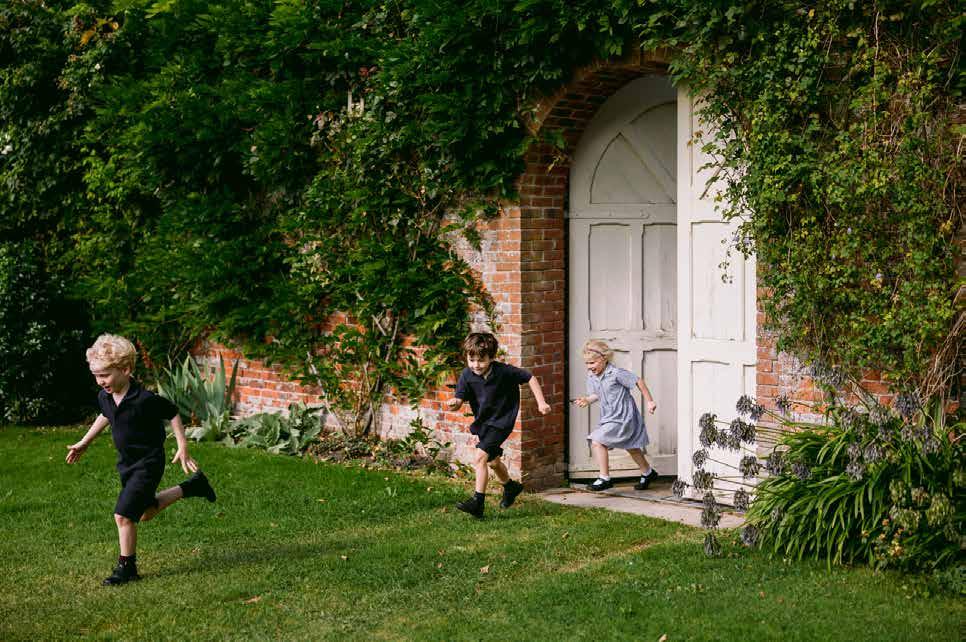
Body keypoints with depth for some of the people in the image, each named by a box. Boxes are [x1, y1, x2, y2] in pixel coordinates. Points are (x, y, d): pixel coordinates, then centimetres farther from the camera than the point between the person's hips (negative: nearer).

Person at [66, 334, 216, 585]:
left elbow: (173, 414, -12)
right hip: (127, 462, 8)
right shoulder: (104, 397, -4)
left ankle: (127, 567, 4)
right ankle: (192, 486, 38)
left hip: (148, 463, -8)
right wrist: (83, 443, 24)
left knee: (123, 515, -14)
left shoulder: (145, 400, -26)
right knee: (146, 512, 22)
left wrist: (182, 448, -13)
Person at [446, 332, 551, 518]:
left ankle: (478, 502, -18)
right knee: (492, 461, 24)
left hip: (501, 421, -6)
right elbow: (459, 401, -15)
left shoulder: (503, 371, -21)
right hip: (482, 422, 6)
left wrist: (541, 402, -11)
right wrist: (454, 403, -39)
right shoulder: (467, 375, -14)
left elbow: (529, 378, -9)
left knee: (480, 458, -21)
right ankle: (510, 487, 51)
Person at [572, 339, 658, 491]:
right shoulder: (591, 376, 0)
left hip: (622, 418, -8)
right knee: (631, 447, 24)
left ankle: (604, 478, -9)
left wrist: (649, 402, -7)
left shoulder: (616, 373, -21)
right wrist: (587, 400, -10)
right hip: (608, 418, 8)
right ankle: (647, 472, 44)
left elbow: (639, 382, -12)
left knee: (597, 442, -18)